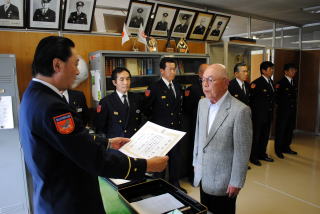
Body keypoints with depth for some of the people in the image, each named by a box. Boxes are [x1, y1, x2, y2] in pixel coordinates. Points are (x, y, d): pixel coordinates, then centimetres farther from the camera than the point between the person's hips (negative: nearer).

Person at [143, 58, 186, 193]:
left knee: (175, 158, 16)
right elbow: (146, 109, -7)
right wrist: (155, 122, -2)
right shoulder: (154, 88, -11)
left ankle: (175, 183, 33)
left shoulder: (177, 87, 9)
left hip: (176, 129, 6)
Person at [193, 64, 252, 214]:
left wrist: (236, 182, -12)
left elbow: (242, 151, -17)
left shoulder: (240, 110, -21)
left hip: (223, 181, -5)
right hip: (202, 176, 6)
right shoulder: (202, 103, 1)